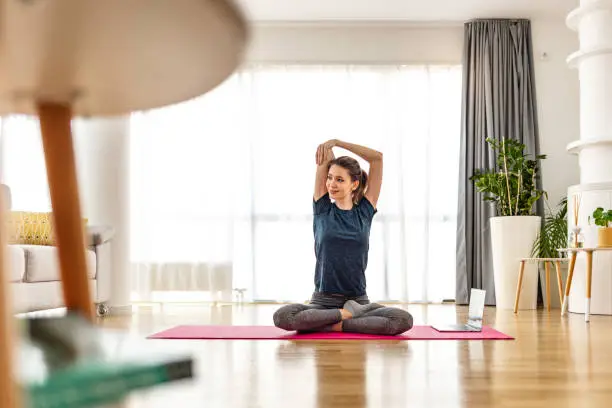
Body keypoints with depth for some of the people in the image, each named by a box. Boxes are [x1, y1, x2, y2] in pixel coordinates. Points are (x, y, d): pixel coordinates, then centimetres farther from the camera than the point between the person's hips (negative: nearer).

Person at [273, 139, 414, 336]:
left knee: (404, 320, -27)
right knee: (282, 317, -30)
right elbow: (324, 159, 3)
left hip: (359, 301, 1)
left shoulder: (364, 212, 4)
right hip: (323, 301, 0)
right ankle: (348, 314, -14)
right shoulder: (322, 209, 4)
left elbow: (377, 157, 2)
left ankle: (333, 325, -16)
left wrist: (337, 142, -1)